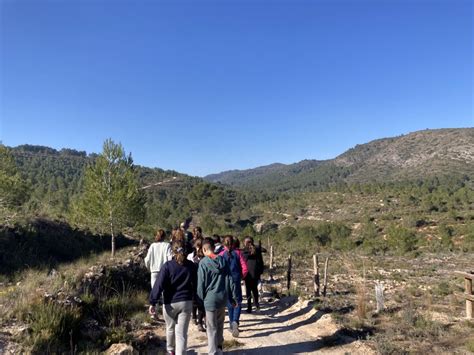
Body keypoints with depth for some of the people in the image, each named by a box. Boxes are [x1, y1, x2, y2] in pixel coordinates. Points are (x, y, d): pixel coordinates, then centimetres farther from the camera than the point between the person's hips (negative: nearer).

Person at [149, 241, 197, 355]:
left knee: (170, 328, 23)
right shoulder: (191, 266, -1)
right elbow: (195, 284, 7)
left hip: (170, 303, -1)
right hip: (186, 303, 1)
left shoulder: (168, 265, -12)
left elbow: (159, 285, -14)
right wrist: (193, 297, 18)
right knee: (182, 332, 4)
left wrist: (153, 302, -11)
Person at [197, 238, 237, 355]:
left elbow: (201, 284, -11)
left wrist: (200, 299, -2)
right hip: (223, 298, 5)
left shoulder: (203, 263, -12)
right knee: (220, 325, 23)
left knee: (212, 328, 6)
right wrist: (233, 297, 8)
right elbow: (230, 280, 3)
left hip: (210, 299, -5)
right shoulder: (223, 260, 1)